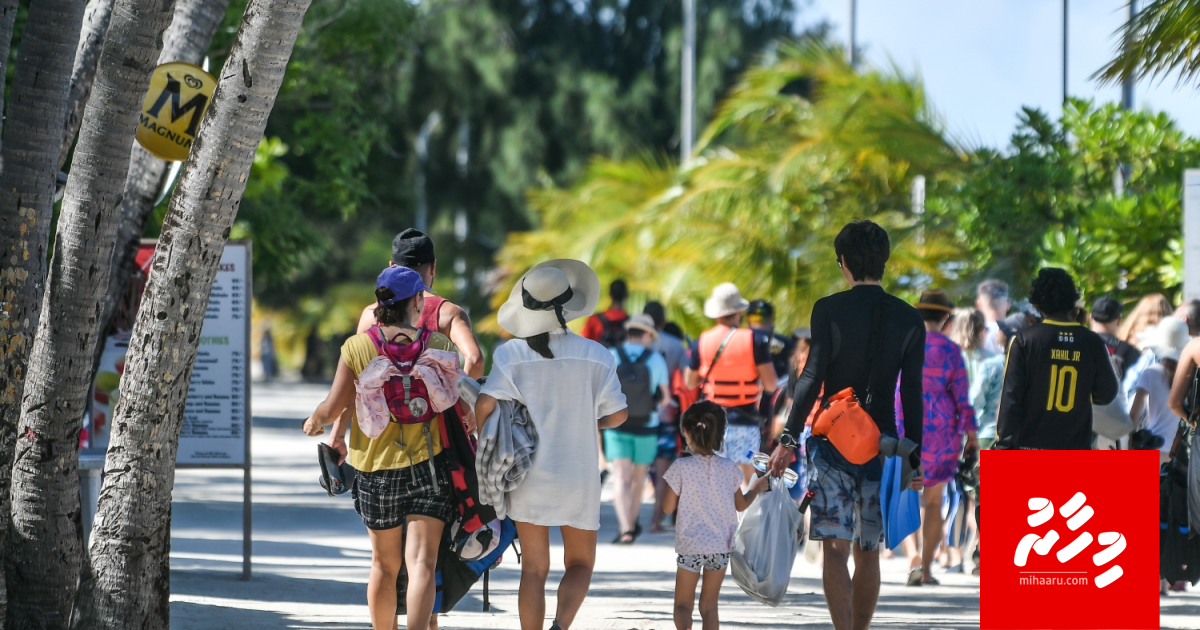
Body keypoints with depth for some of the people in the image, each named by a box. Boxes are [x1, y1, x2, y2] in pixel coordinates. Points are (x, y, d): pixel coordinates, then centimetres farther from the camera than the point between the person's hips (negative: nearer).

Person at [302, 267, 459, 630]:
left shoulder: (357, 347, -5)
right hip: (427, 464, -1)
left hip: (375, 469, 1)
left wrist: (314, 422, 20)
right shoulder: (439, 347, -4)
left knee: (384, 565, 18)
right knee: (422, 563, -8)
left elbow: (333, 409, -2)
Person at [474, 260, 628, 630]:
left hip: (528, 475, 0)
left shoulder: (512, 354, -7)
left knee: (534, 569, 9)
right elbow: (618, 414, -2)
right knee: (580, 564, 14)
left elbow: (485, 404, -17)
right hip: (578, 476, 0)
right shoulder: (595, 356, -6)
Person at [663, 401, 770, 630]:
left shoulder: (681, 468, -11)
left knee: (683, 604, 6)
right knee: (709, 606, 14)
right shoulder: (730, 469, -2)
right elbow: (741, 505, 12)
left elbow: (669, 508, -4)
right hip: (721, 546, 3)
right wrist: (756, 488, 30)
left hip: (690, 546, -3)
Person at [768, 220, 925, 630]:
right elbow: (912, 395, 5)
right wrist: (914, 460, 9)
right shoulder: (909, 320, 5)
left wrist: (788, 439, -9)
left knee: (835, 548, -7)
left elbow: (812, 377, -10)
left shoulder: (829, 309, -3)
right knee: (868, 552, 13)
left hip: (833, 441, -3)